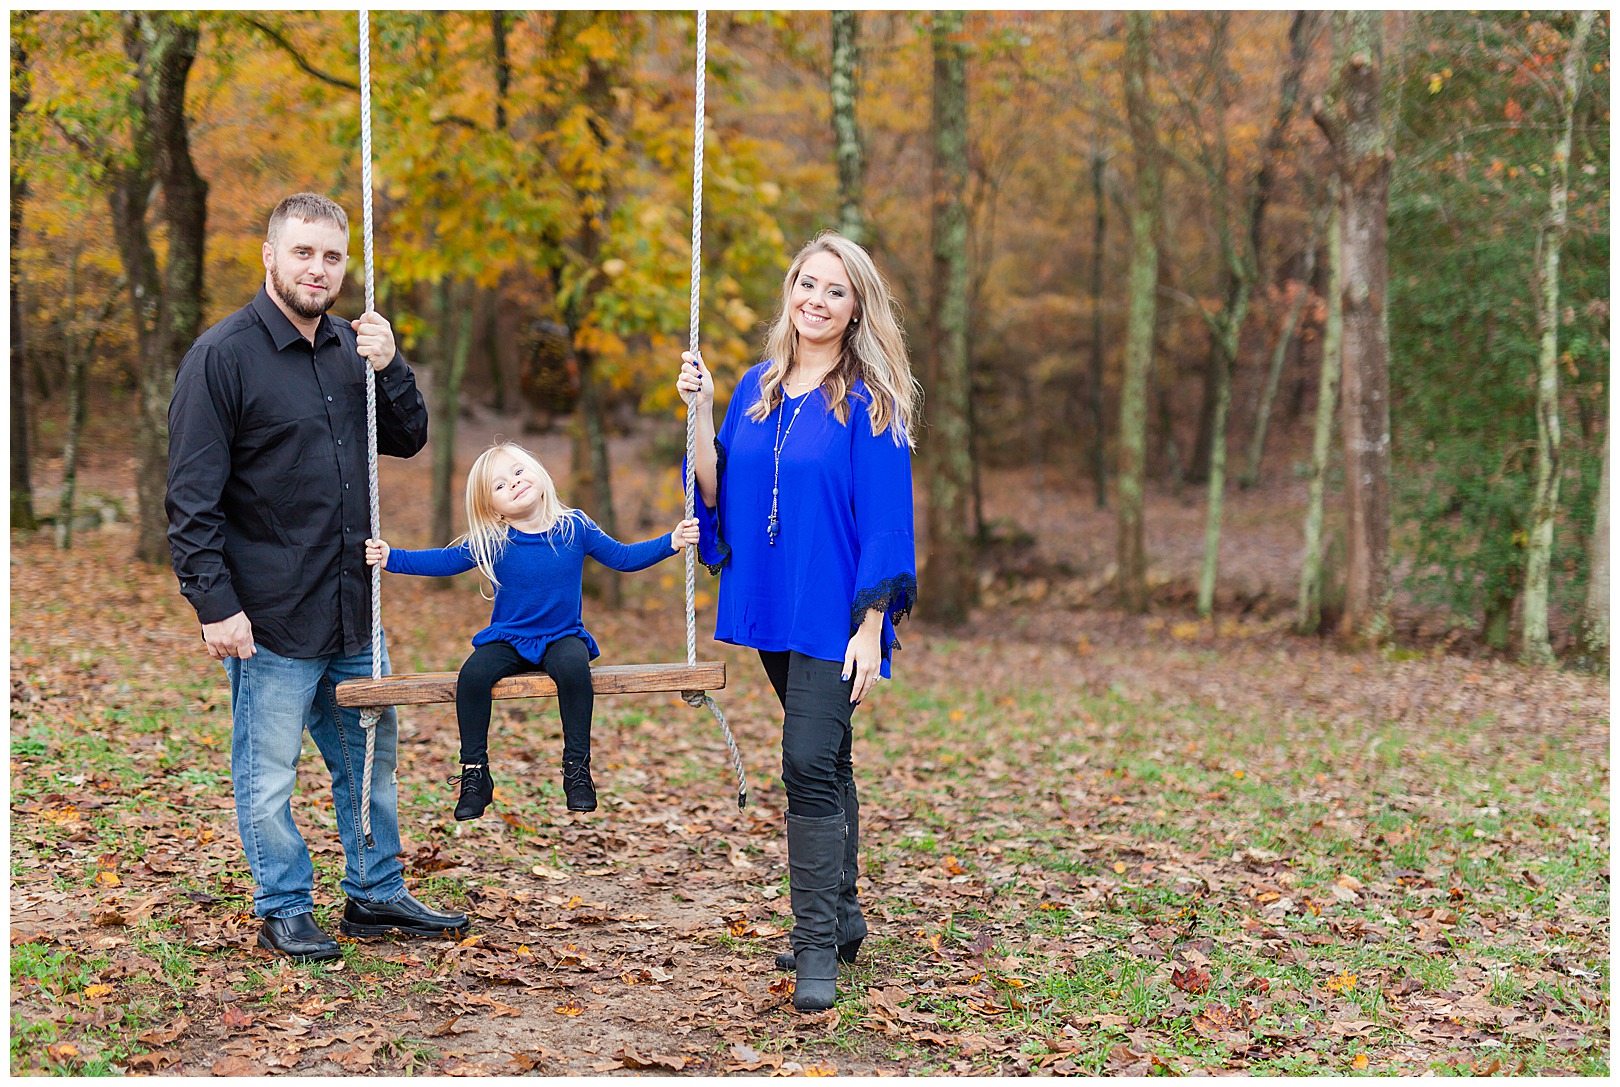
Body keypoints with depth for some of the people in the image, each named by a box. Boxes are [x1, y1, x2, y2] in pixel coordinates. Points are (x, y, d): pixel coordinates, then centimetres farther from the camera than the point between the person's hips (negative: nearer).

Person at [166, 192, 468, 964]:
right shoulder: (222, 357, -10)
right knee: (268, 774, 5)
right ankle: (284, 911, 19)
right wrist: (214, 602, -17)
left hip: (354, 611, 7)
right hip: (270, 618, -6)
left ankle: (376, 894, 29)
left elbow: (408, 439, 12)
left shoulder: (349, 348, 9)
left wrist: (389, 369, -6)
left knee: (371, 758, 15)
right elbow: (192, 499, -12)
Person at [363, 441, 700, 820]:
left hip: (562, 637, -1)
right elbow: (443, 561, 2)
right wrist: (390, 558, -7)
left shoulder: (574, 528, -2)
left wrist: (671, 542, -4)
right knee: (472, 674, -27)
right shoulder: (490, 541, -3)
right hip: (507, 640, 1)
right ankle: (474, 774, -11)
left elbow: (623, 557, 5)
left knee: (574, 668, -34)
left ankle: (577, 767, -19)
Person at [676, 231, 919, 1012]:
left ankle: (817, 948, -7)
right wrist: (699, 411, -4)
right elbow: (718, 495, 7)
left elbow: (885, 522, -12)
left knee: (810, 763, -13)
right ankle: (842, 919, 28)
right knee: (824, 762, 16)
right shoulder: (756, 390, 8)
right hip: (772, 605, 6)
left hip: (833, 615, -6)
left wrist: (871, 629, -16)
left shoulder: (869, 400, -9)